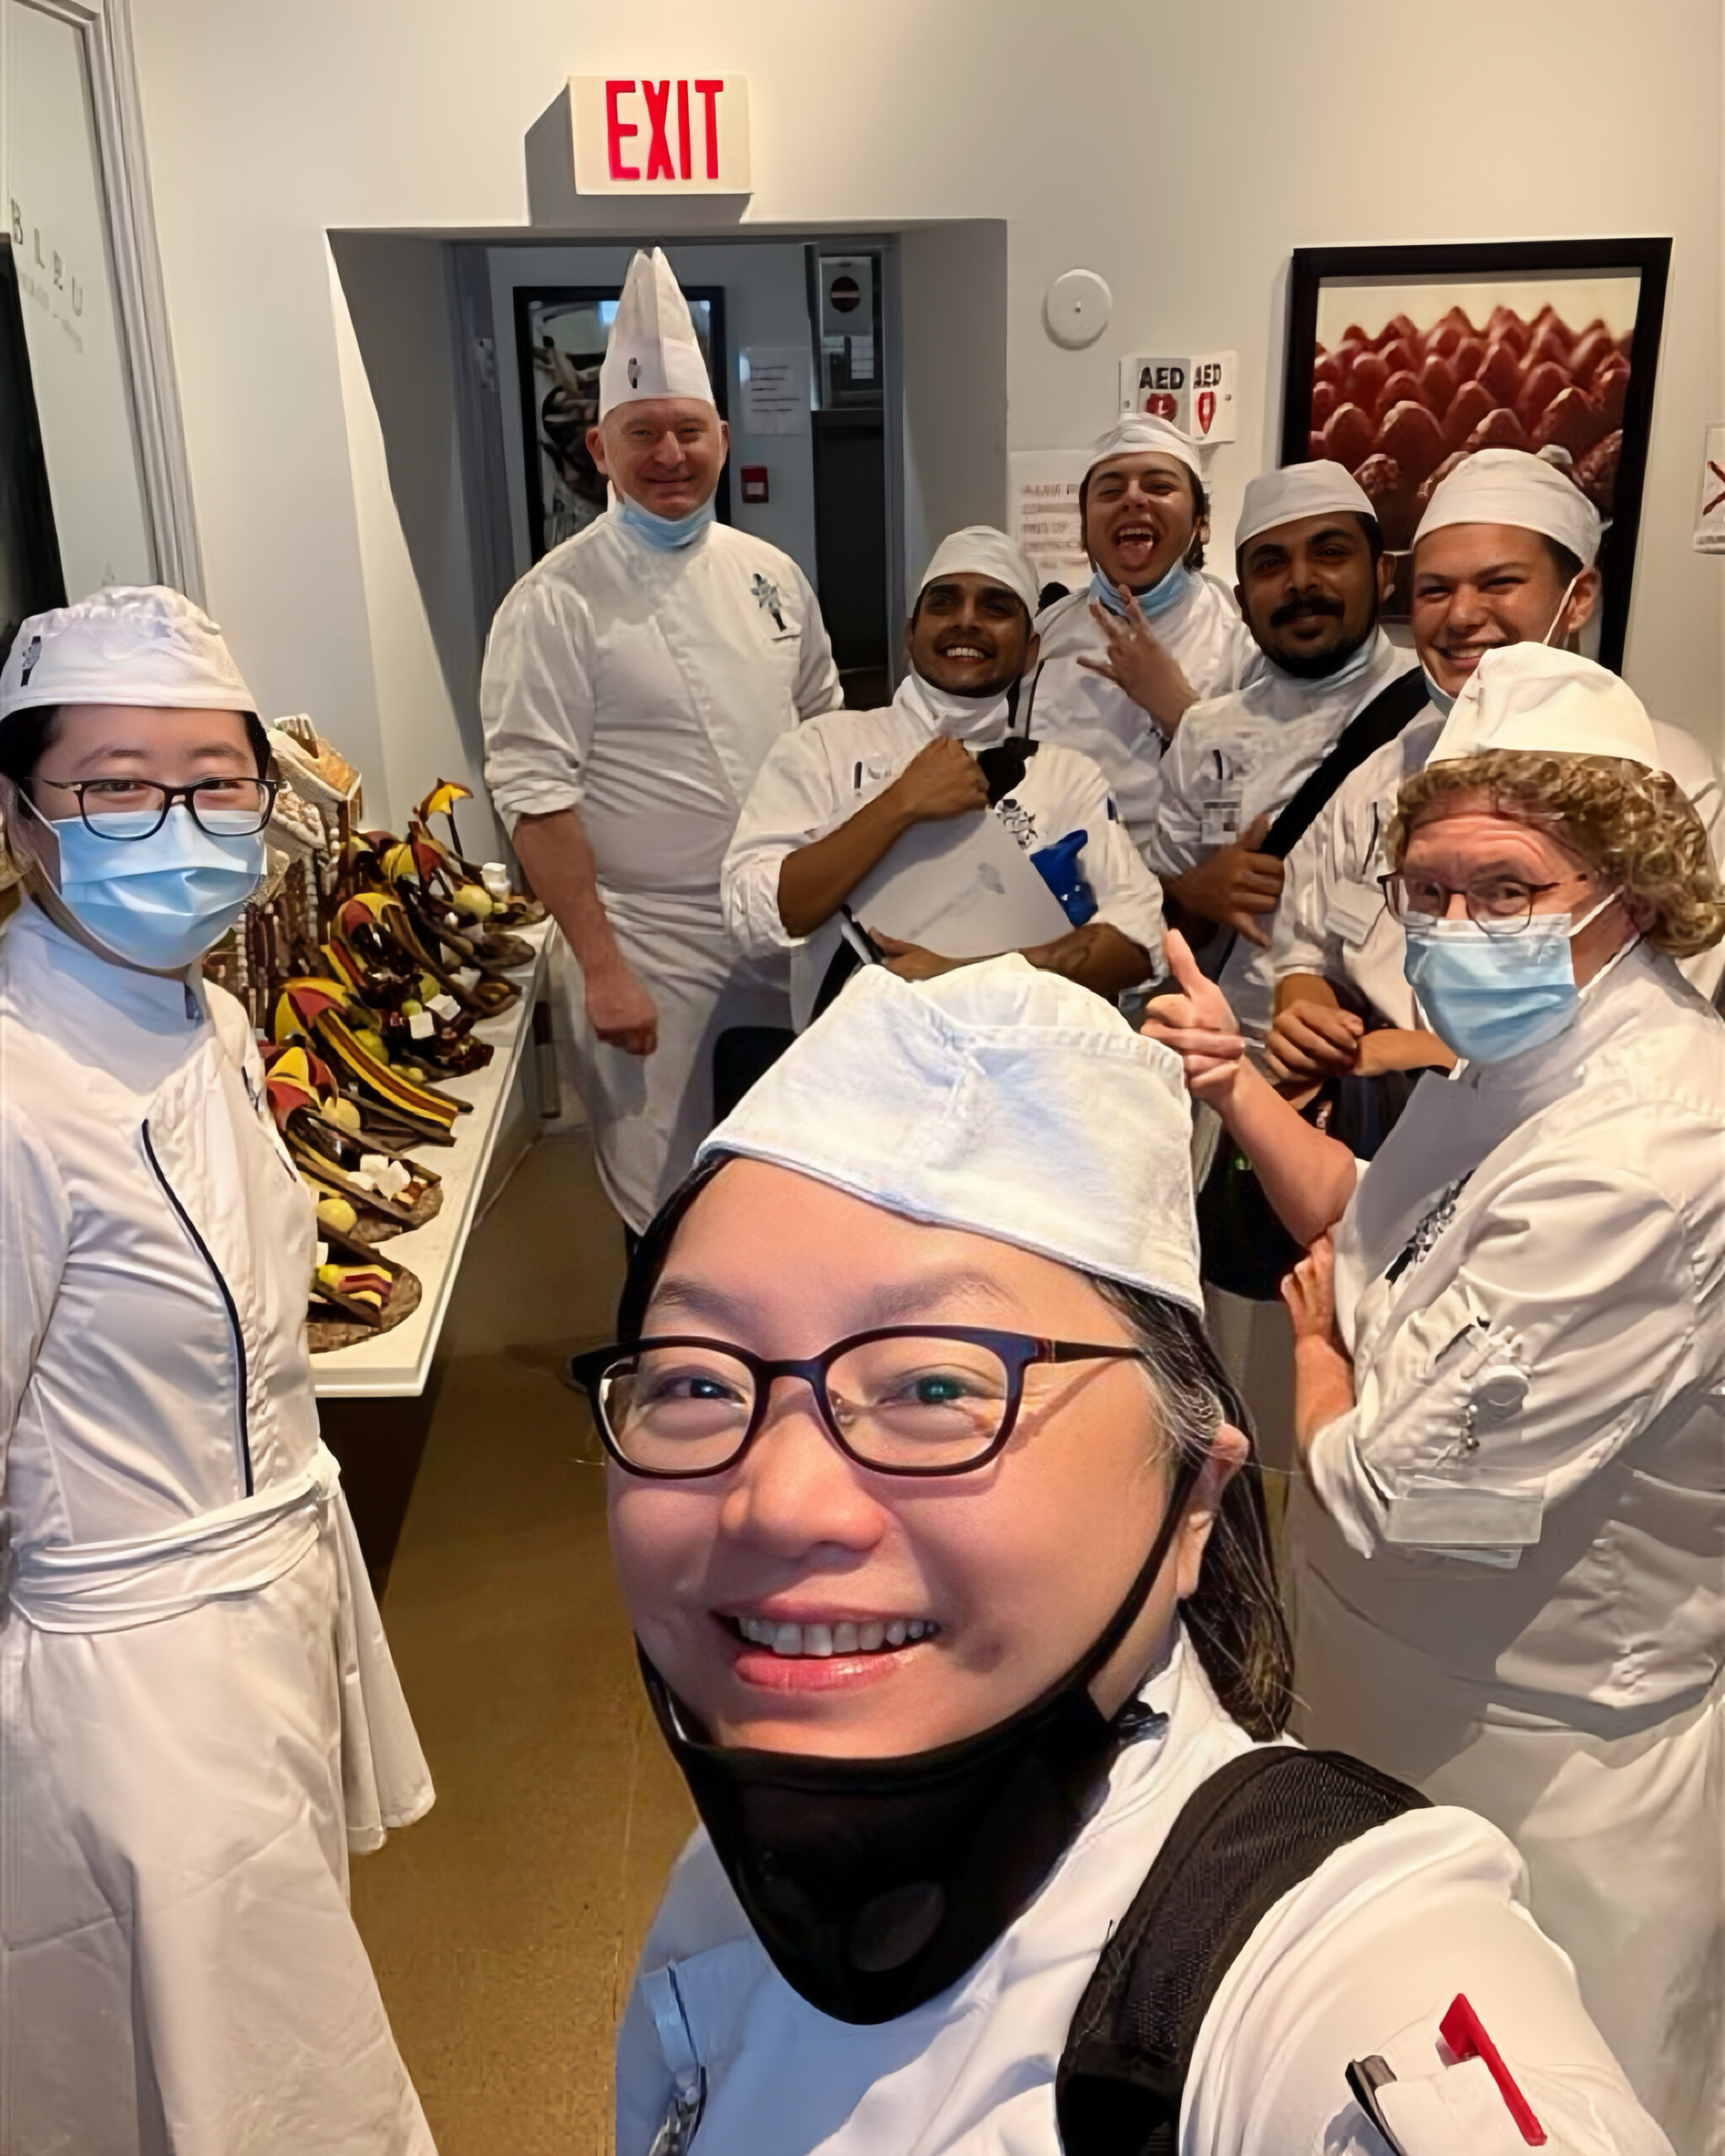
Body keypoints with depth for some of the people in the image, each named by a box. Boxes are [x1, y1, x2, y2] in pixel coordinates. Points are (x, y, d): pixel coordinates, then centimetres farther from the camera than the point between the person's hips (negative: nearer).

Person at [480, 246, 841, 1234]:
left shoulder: (769, 574, 8)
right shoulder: (557, 600, -9)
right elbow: (535, 797, -13)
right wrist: (601, 968, -16)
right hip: (656, 952, -5)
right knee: (673, 1210, 4)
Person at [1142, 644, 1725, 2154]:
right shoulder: (1534, 1056, -2)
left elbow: (1402, 1493, -32)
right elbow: (1371, 1228, 10)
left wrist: (1314, 1345, -11)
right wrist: (1239, 1088, -6)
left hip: (1544, 1765, -8)